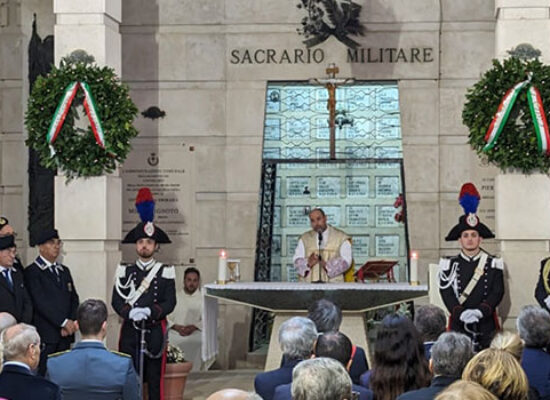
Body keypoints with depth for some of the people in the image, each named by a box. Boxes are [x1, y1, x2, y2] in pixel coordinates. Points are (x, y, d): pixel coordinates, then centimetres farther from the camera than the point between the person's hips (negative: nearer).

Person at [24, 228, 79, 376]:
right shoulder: (32, 272, -2)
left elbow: (74, 299, 15)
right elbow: (41, 302, -11)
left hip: (65, 335, 6)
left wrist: (71, 323, -2)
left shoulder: (64, 271, 21)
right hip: (45, 336, -6)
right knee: (44, 377, -9)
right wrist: (64, 322, -13)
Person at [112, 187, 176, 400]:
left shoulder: (165, 272, 3)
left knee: (155, 378, 3)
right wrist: (130, 312, -18)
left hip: (155, 331, -1)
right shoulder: (125, 271, 7)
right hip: (130, 332, 1)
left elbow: (170, 302, -4)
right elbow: (117, 300, 1)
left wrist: (150, 311, -20)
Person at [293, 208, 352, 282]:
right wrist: (308, 263, -14)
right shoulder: (304, 238, 16)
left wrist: (326, 264, -17)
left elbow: (345, 261, -1)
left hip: (333, 283, -2)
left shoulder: (341, 237, 8)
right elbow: (297, 261, 7)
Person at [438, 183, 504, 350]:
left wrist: (480, 311, -18)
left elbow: (497, 292, -2)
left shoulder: (493, 264, 6)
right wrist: (461, 313, -19)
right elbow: (446, 292, -3)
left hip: (486, 325, 0)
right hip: (458, 324, 0)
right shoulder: (450, 264, 5)